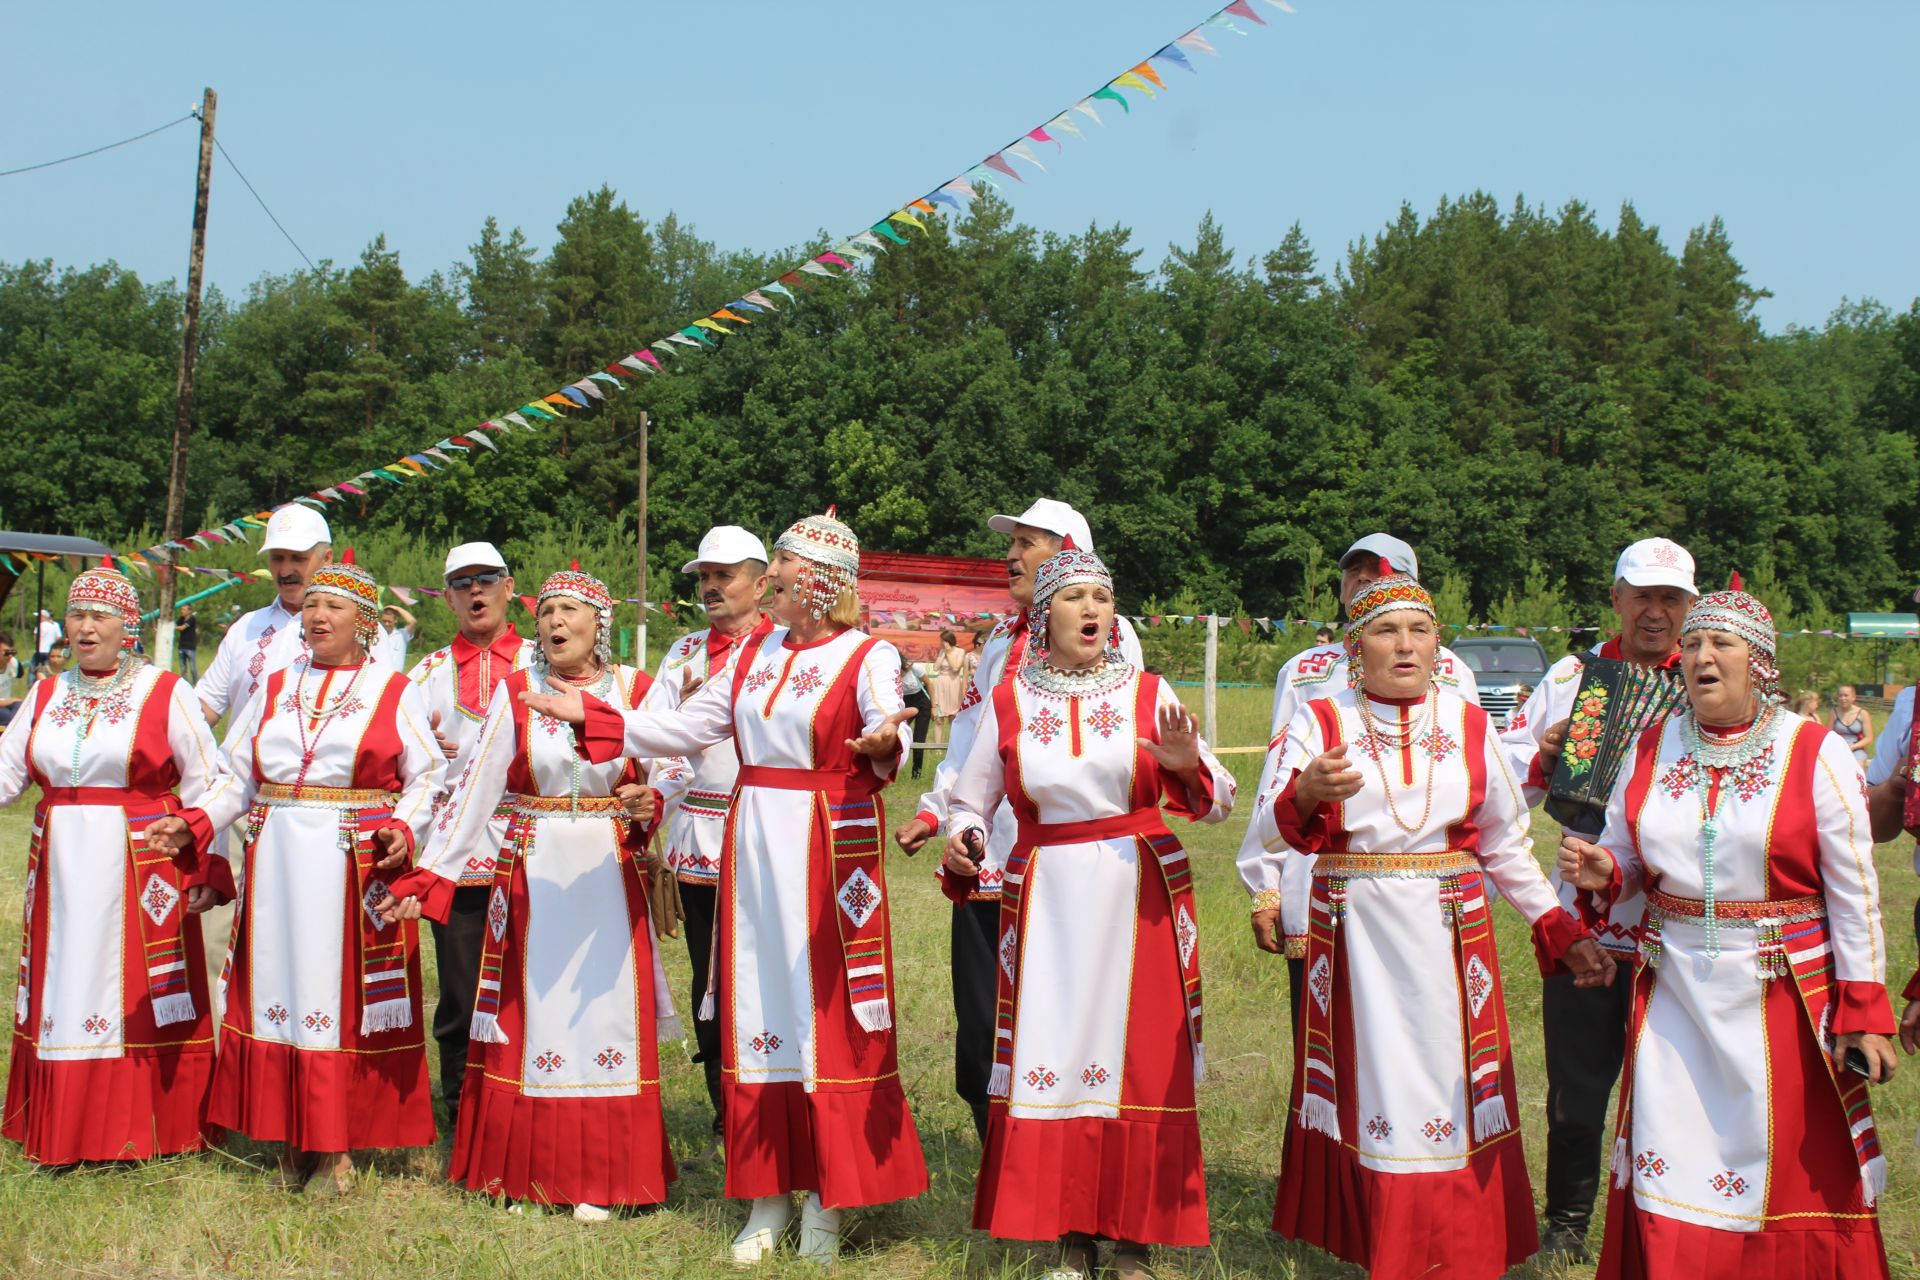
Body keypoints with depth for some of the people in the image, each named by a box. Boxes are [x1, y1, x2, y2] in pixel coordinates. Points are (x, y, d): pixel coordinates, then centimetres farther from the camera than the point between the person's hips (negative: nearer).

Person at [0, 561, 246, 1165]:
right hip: (61, 873, 4)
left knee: (138, 997, -1)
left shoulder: (165, 692, -3)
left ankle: (144, 1133, 10)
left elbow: (215, 784, -6)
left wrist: (189, 826, -24)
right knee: (64, 993, 7)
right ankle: (63, 1134, 18)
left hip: (141, 871, -4)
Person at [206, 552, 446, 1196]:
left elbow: (427, 774, 2)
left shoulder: (394, 691, 4)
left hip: (356, 867, -4)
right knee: (278, 989, 5)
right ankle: (291, 1141, 14)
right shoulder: (275, 686, 14)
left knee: (345, 996, -2)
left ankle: (335, 1148, 5)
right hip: (275, 866, 4)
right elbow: (234, 775, 14)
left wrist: (404, 830, -14)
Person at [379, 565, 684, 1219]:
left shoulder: (637, 690, 2)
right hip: (531, 876, 0)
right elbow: (473, 789, -2)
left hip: (610, 876, 0)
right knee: (531, 1013, 4)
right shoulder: (516, 692, 1)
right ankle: (523, 1170, 18)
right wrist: (426, 877, -7)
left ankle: (599, 1178, 12)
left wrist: (649, 804, -16)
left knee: (605, 1012, 2)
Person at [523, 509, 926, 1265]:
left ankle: (827, 1201, 9)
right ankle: (769, 1195, 16)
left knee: (826, 1013, -2)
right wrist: (588, 716, 10)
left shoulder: (867, 657, -6)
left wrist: (883, 745, -45)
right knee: (756, 1012, 7)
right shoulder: (759, 652, 12)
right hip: (753, 843, 6)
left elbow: (890, 739, -22)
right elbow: (687, 727, 14)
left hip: (829, 851, -6)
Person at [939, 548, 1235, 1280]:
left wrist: (1187, 766, -18)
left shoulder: (1148, 693, 2)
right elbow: (969, 800, 12)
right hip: (1047, 902, 1)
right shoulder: (1009, 701, 4)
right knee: (1053, 1057, 0)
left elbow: (1220, 804, 3)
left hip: (1141, 896, 0)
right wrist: (963, 841, -9)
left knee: (1139, 1059, 1)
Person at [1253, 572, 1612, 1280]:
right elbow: (1269, 828, -11)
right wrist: (1305, 794, -33)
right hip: (1353, 934, -1)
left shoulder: (1468, 723, 7)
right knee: (1368, 1084, 3)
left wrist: (1562, 932, 6)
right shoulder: (1321, 719, 0)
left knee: (1447, 1084, 1)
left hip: (1449, 928, 1)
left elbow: (1507, 845, 12)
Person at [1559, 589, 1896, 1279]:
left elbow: (1854, 892, -5)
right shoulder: (1650, 748, 6)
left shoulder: (1816, 753, -5)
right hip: (1673, 994, 3)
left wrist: (1863, 1012, -8)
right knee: (1671, 1175, 6)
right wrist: (1600, 872, -9)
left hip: (1780, 997, -3)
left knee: (1789, 1169, 4)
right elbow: (1625, 856, 15)